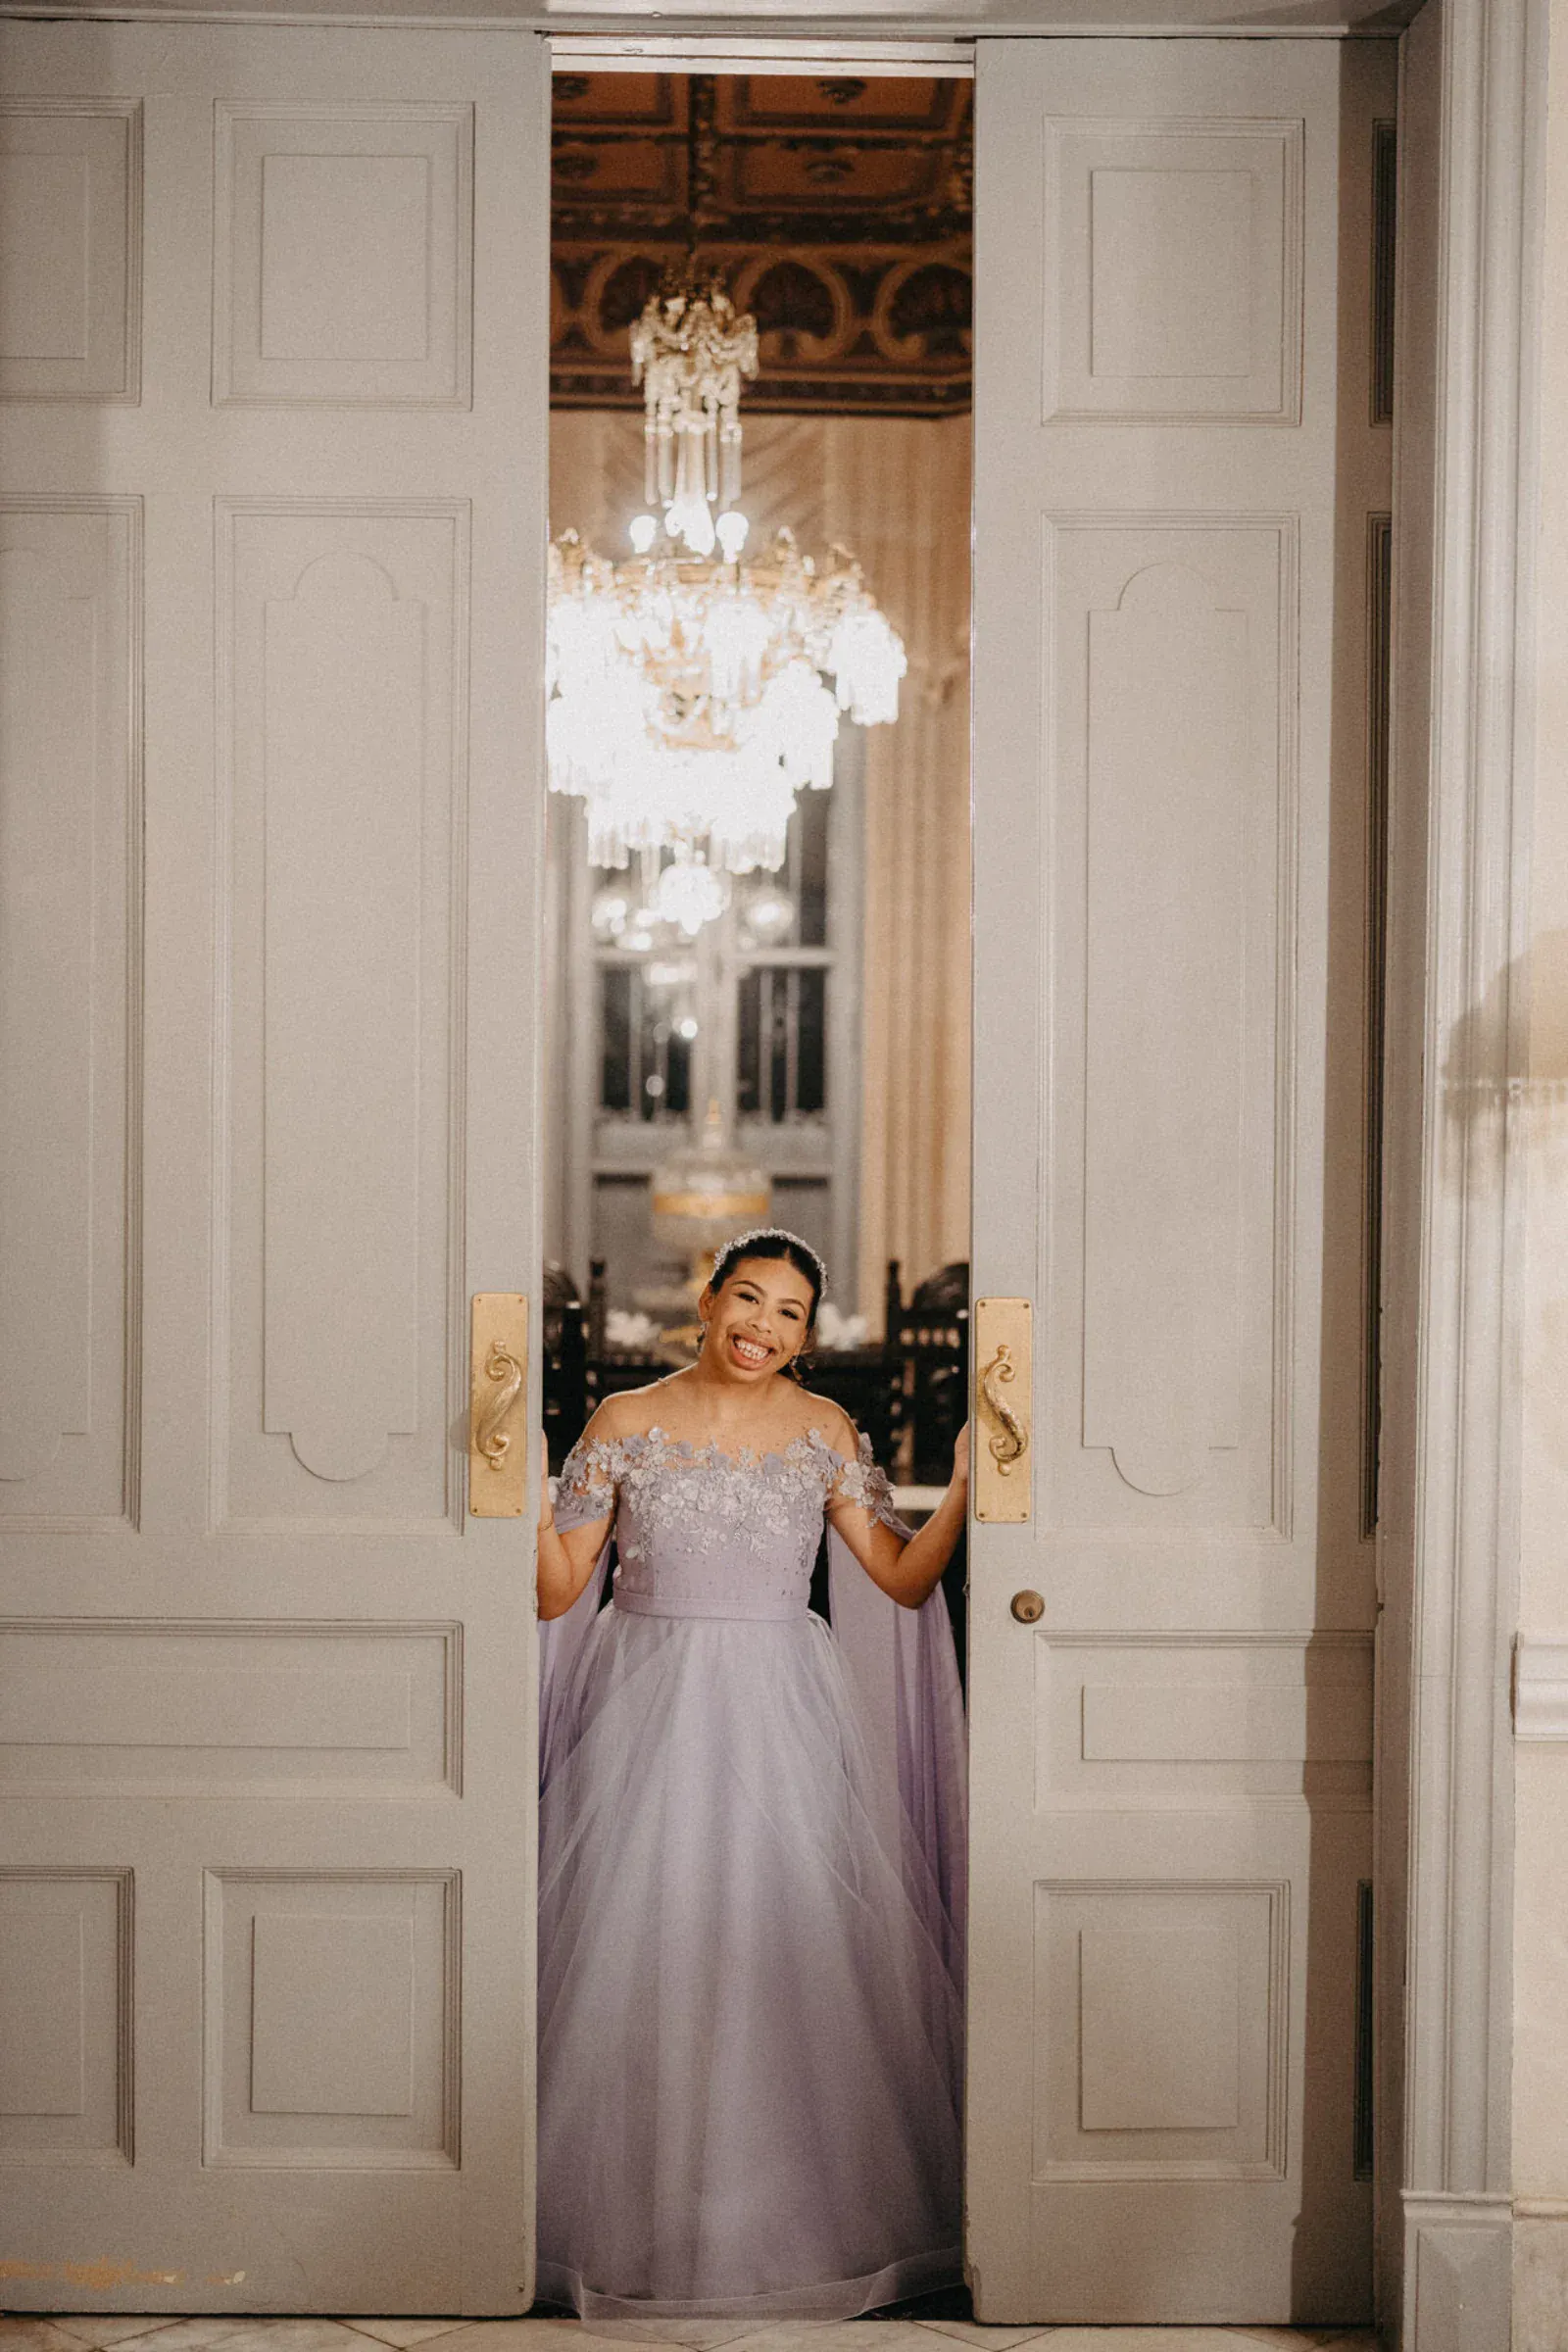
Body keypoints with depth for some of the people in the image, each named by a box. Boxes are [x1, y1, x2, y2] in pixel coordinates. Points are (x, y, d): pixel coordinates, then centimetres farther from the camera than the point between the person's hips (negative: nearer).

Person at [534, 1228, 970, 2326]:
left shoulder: (824, 1430, 5)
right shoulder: (625, 1422, 2)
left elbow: (904, 1580, 5)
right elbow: (556, 1592, 1)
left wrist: (965, 1489, -7)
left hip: (782, 1724, 1)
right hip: (652, 1718, -1)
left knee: (791, 1960, -1)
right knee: (644, 1960, -1)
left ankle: (792, 2226, 13)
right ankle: (643, 2228, 12)